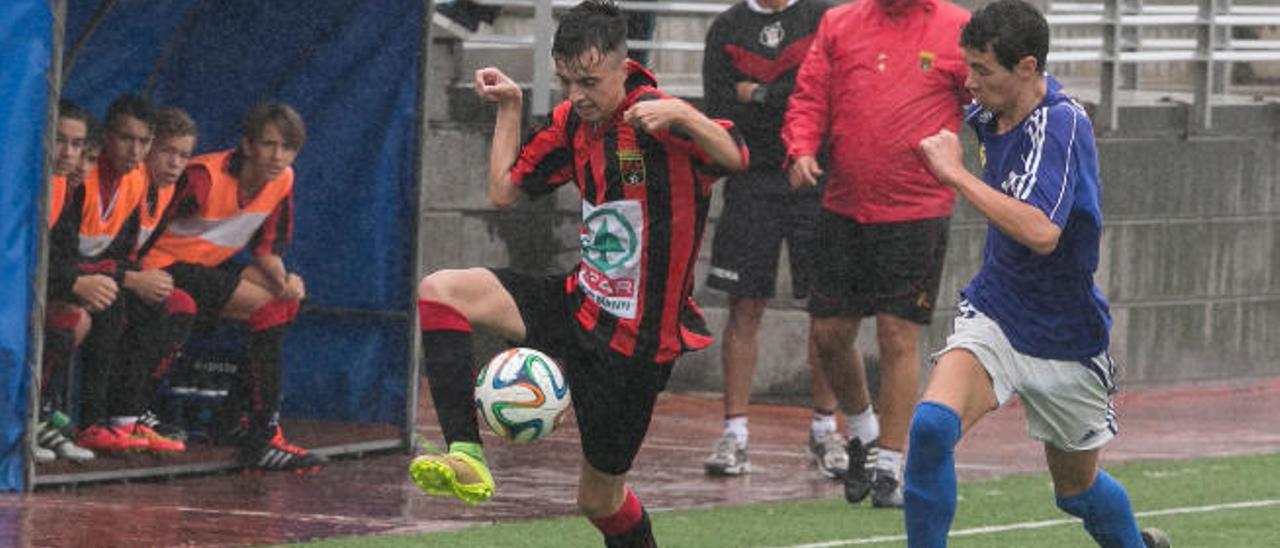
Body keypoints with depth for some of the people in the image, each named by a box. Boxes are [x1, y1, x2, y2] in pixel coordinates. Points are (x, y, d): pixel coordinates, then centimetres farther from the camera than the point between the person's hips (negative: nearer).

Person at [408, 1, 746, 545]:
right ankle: (466, 458, -23)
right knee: (439, 291, -13)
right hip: (580, 308, 7)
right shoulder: (574, 119, 3)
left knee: (599, 497, 3)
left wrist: (682, 118, -49)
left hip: (636, 338, -7)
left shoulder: (653, 117, -18)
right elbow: (504, 191, 14)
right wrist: (508, 107, 8)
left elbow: (734, 158, -32)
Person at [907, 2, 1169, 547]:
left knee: (1078, 490, 16)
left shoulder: (1060, 124, -26)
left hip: (1065, 340, -5)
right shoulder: (991, 112, -4)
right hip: (993, 314, 5)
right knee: (932, 424, -26)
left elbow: (1041, 232, -42)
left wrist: (956, 174, -36)